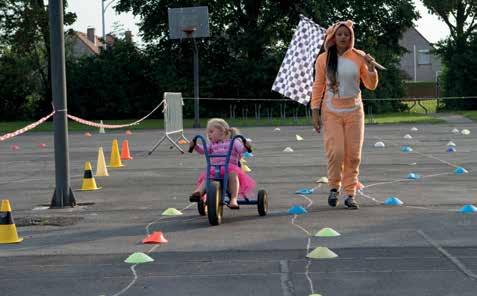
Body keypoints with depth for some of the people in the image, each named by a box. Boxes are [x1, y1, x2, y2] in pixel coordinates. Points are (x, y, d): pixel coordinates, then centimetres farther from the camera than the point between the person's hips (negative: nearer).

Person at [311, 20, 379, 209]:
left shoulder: (358, 57, 1)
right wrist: (315, 111, 0)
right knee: (335, 153, -11)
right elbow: (318, 86, 5)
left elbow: (371, 85, 6)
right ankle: (334, 187, 13)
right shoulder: (323, 59, 0)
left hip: (354, 111, 1)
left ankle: (349, 194, 10)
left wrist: (371, 68, -11)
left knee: (353, 155, 1)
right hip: (331, 112, -1)